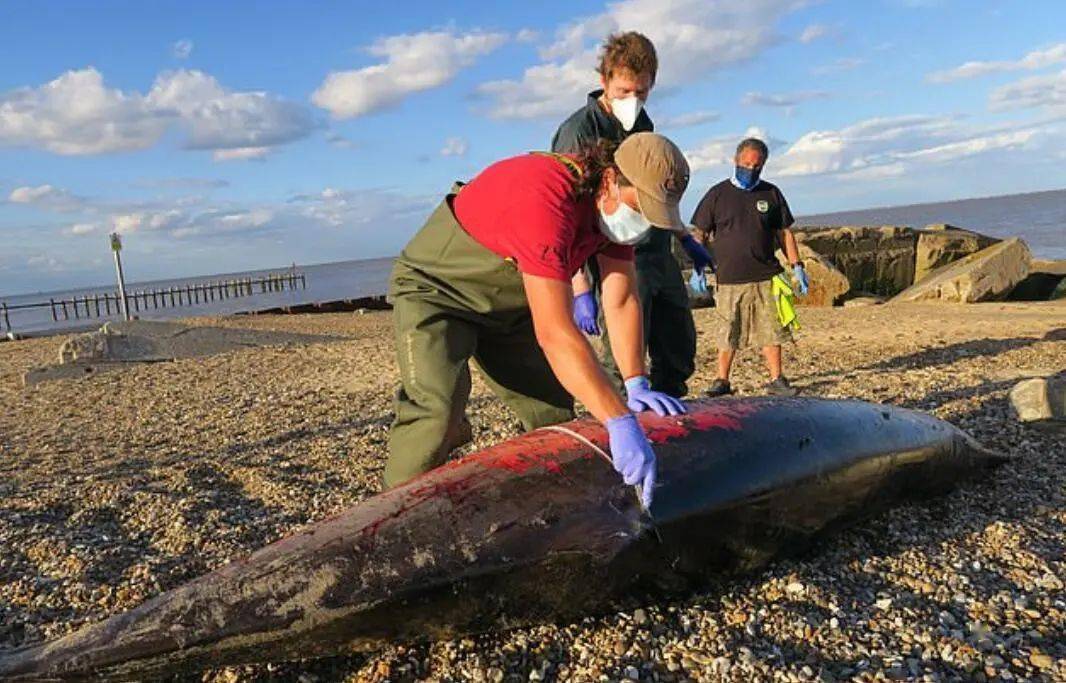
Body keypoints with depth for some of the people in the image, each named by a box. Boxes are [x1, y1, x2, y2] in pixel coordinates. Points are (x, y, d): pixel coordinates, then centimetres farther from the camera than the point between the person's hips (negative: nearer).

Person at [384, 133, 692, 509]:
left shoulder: (617, 204, -11)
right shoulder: (544, 199, -38)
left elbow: (621, 301, -6)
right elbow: (555, 333, -44)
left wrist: (637, 385, -15)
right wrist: (620, 422, -45)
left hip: (508, 301, 8)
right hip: (435, 289, -8)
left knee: (554, 409, 5)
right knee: (437, 412, -26)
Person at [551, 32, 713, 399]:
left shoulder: (641, 123, 11)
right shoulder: (579, 131, -13)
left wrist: (686, 240, 29)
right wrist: (581, 290, -23)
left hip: (659, 255, 8)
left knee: (679, 353, 14)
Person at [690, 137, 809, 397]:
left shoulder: (771, 194, 10)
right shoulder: (717, 194, 3)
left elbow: (784, 232, 14)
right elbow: (700, 234, 5)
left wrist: (797, 266, 8)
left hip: (767, 278, 2)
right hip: (730, 279, -2)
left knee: (772, 331, 5)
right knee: (728, 335, 4)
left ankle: (776, 379, 16)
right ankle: (722, 381, 15)